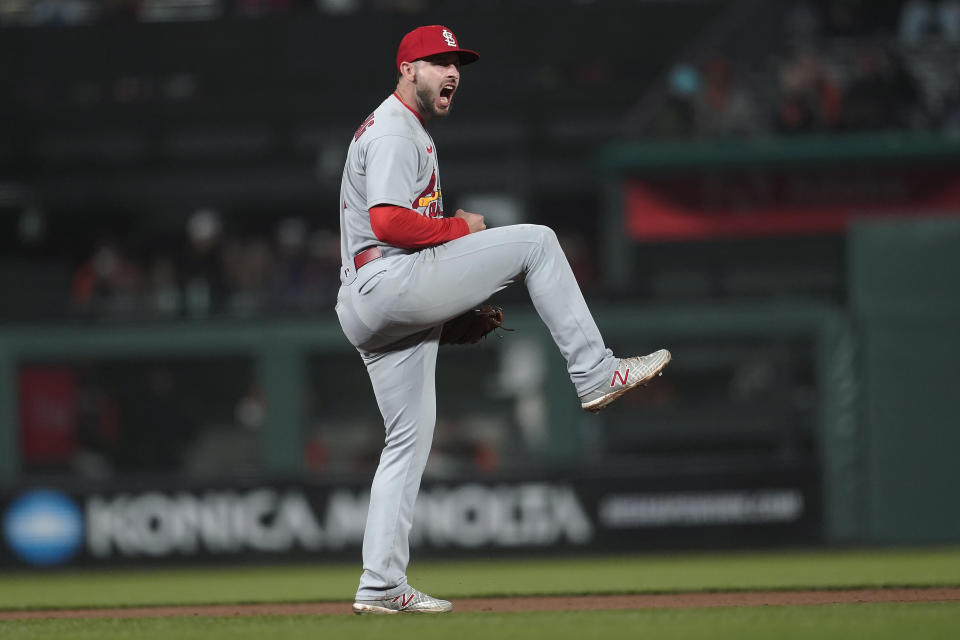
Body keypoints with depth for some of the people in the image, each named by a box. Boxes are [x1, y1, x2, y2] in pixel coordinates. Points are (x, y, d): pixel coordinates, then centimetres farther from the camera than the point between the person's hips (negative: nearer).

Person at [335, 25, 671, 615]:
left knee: (411, 437, 9)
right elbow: (388, 222, -22)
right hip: (388, 283, -11)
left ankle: (381, 587, 6)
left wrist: (456, 302, 19)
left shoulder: (408, 133, 27)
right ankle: (595, 373, -7)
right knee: (534, 240, -9)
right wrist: (460, 227, -8)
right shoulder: (394, 132, -7)